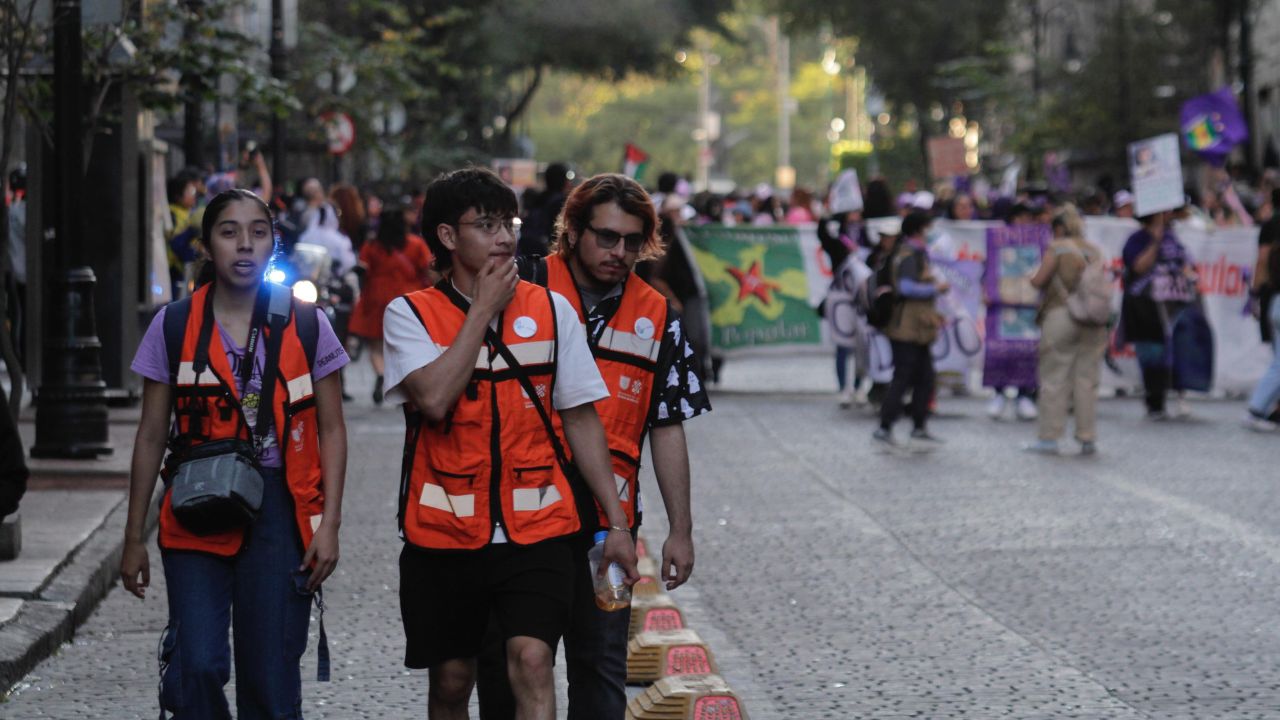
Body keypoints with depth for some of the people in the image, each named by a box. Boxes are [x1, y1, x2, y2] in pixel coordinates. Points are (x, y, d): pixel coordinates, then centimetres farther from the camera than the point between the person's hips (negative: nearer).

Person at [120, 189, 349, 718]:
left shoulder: (306, 327, 3)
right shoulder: (174, 326, 4)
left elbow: (331, 431, 7)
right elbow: (151, 436, 9)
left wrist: (329, 523, -2)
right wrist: (134, 537, 9)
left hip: (280, 513, 0)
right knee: (196, 666, -13)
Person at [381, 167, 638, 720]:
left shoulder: (551, 309, 6)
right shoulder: (409, 315, -1)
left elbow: (581, 419, 9)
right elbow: (434, 399, -19)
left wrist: (616, 523, 5)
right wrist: (484, 309, -11)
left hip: (538, 529, 0)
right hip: (445, 531, 0)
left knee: (532, 661, -18)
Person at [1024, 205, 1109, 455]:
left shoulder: (1057, 248, -4)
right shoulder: (1095, 250, 10)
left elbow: (1039, 280, -7)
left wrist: (1032, 278, 15)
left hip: (1061, 315, -4)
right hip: (1093, 321, 4)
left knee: (1054, 379, 2)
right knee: (1087, 380, 7)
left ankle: (1049, 438, 2)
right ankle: (1088, 438, 7)